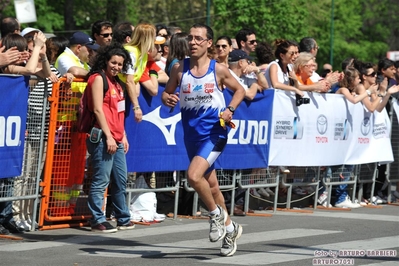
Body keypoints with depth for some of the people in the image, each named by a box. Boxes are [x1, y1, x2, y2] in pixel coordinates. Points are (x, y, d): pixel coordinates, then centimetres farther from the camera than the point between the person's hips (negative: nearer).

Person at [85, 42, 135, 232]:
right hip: (102, 138, -9)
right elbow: (98, 109, -14)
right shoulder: (98, 78, -7)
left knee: (120, 180, 13)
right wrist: (109, 136, -17)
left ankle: (123, 219, 21)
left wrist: (123, 136, 17)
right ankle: (97, 220, -4)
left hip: (116, 139, 9)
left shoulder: (115, 82, 19)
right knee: (101, 180, -8)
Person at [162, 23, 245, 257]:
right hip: (192, 134, 5)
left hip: (214, 132, -5)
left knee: (194, 176, -24)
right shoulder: (179, 69, -1)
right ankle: (229, 227, 34)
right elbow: (166, 92, 8)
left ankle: (217, 214, 1)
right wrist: (168, 99, -15)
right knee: (210, 184, 16)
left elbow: (240, 90, 6)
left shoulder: (219, 70, -7)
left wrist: (230, 109, -10)